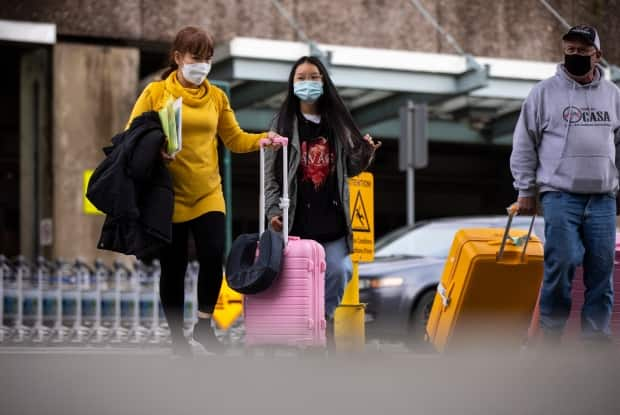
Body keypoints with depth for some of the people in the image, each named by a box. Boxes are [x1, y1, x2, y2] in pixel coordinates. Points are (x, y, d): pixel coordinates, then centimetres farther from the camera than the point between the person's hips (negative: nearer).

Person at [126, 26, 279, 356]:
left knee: (213, 255, -14)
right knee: (173, 268, 4)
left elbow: (235, 139, 10)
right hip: (170, 196, -2)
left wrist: (263, 140, -9)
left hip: (208, 193, 2)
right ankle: (177, 337, 19)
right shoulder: (156, 93, -2)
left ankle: (204, 325, 7)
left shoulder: (216, 96, 7)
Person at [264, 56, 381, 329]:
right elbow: (270, 172, 0)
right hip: (298, 220, -3)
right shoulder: (283, 124, 3)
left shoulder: (337, 124, 11)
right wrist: (274, 211, -10)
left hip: (332, 217, 3)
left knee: (339, 271, -6)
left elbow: (349, 169, 17)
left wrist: (365, 154, -4)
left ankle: (323, 317, 17)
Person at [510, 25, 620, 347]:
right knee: (562, 261, -11)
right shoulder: (545, 92, 2)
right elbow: (524, 145, 4)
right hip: (560, 196, -3)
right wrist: (526, 191, 1)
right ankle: (551, 330, 2)